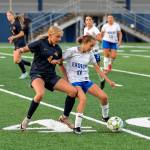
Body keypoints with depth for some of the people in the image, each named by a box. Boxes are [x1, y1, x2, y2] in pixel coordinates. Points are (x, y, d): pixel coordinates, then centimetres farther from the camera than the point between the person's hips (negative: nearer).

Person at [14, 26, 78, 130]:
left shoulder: (58, 49, 9)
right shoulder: (40, 44, -8)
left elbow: (61, 65, 21)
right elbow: (23, 49, -10)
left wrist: (66, 79, 18)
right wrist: (18, 52, -33)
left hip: (51, 76, 6)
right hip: (37, 74, -6)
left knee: (73, 91, -9)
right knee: (40, 94, -37)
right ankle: (27, 119, -14)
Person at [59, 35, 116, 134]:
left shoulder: (90, 54, 7)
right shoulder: (72, 51, -9)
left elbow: (97, 69, 13)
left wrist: (109, 81, 9)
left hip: (86, 81, 5)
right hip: (74, 81, -5)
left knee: (104, 96, -11)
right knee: (83, 99, -32)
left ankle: (105, 117, 18)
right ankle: (77, 126, -22)